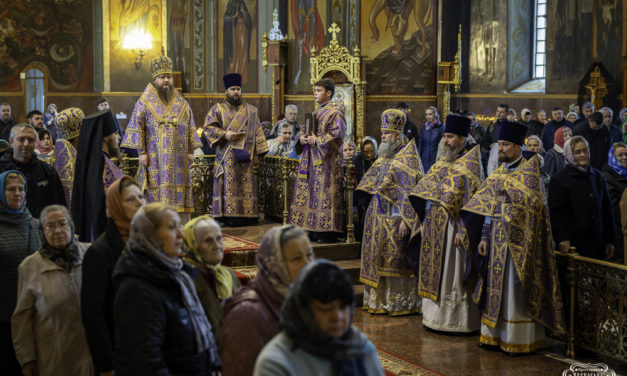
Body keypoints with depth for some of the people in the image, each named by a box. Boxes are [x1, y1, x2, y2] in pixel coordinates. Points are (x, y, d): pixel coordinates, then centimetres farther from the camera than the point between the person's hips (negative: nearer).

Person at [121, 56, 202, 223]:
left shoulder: (181, 103, 13)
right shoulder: (144, 102, 3)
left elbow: (190, 128, 16)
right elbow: (137, 128, -1)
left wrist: (190, 151, 8)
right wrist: (141, 152, -9)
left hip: (178, 157, 3)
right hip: (155, 157, -3)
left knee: (179, 187, 0)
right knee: (157, 190, -8)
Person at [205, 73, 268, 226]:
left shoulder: (251, 110, 14)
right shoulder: (218, 109, 8)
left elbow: (257, 132, 12)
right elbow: (208, 127, 0)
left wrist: (257, 153, 4)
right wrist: (224, 134, -15)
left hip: (245, 154, 2)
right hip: (226, 154, -2)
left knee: (246, 184, -1)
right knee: (228, 184, -7)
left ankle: (246, 215, 2)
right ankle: (227, 215, -6)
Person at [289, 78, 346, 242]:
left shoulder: (335, 114, -7)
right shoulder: (314, 114, 19)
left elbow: (336, 136, -17)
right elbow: (303, 132, 23)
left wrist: (316, 141, -17)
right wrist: (301, 138, 0)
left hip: (326, 162, -9)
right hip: (310, 162, 9)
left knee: (324, 196, -8)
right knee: (308, 195, 8)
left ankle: (327, 232, -4)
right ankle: (311, 229, 13)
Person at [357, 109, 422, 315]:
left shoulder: (408, 157, -10)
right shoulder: (383, 156, 14)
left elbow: (411, 190, -16)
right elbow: (370, 181, 24)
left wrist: (406, 219, -22)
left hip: (395, 216, -8)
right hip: (378, 216, 8)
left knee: (395, 259, -4)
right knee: (379, 259, 11)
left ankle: (400, 303, 5)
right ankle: (379, 300, 19)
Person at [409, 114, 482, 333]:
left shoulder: (470, 164, -10)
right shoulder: (442, 163, 14)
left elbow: (471, 203, -15)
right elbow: (425, 193, 18)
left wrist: (462, 231, -20)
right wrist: (425, 221, 12)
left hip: (452, 225, -8)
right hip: (434, 226, 8)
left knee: (453, 272, -3)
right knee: (435, 271, 11)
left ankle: (457, 320, 5)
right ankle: (435, 316, 20)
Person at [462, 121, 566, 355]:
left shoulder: (529, 171, -8)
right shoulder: (499, 174, 12)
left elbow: (530, 201, -21)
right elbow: (488, 209, 13)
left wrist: (505, 186, -19)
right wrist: (484, 238, 7)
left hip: (517, 240, -7)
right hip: (498, 240, 7)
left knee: (516, 289, -3)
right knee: (497, 286, 11)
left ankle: (519, 339, 4)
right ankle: (496, 335, 19)